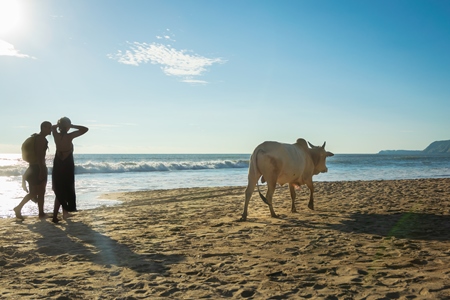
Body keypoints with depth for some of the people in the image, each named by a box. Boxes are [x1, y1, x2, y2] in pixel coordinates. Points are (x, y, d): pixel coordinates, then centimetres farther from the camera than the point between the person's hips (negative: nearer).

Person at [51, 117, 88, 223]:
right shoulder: (69, 136, -18)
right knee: (68, 189, 15)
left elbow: (53, 127, 19)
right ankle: (65, 210, 18)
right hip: (67, 166, -4)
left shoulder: (56, 135, -5)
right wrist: (72, 126, -13)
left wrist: (58, 125, 1)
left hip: (57, 165, 4)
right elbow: (85, 129, -13)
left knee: (59, 191, 10)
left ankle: (55, 216, 5)